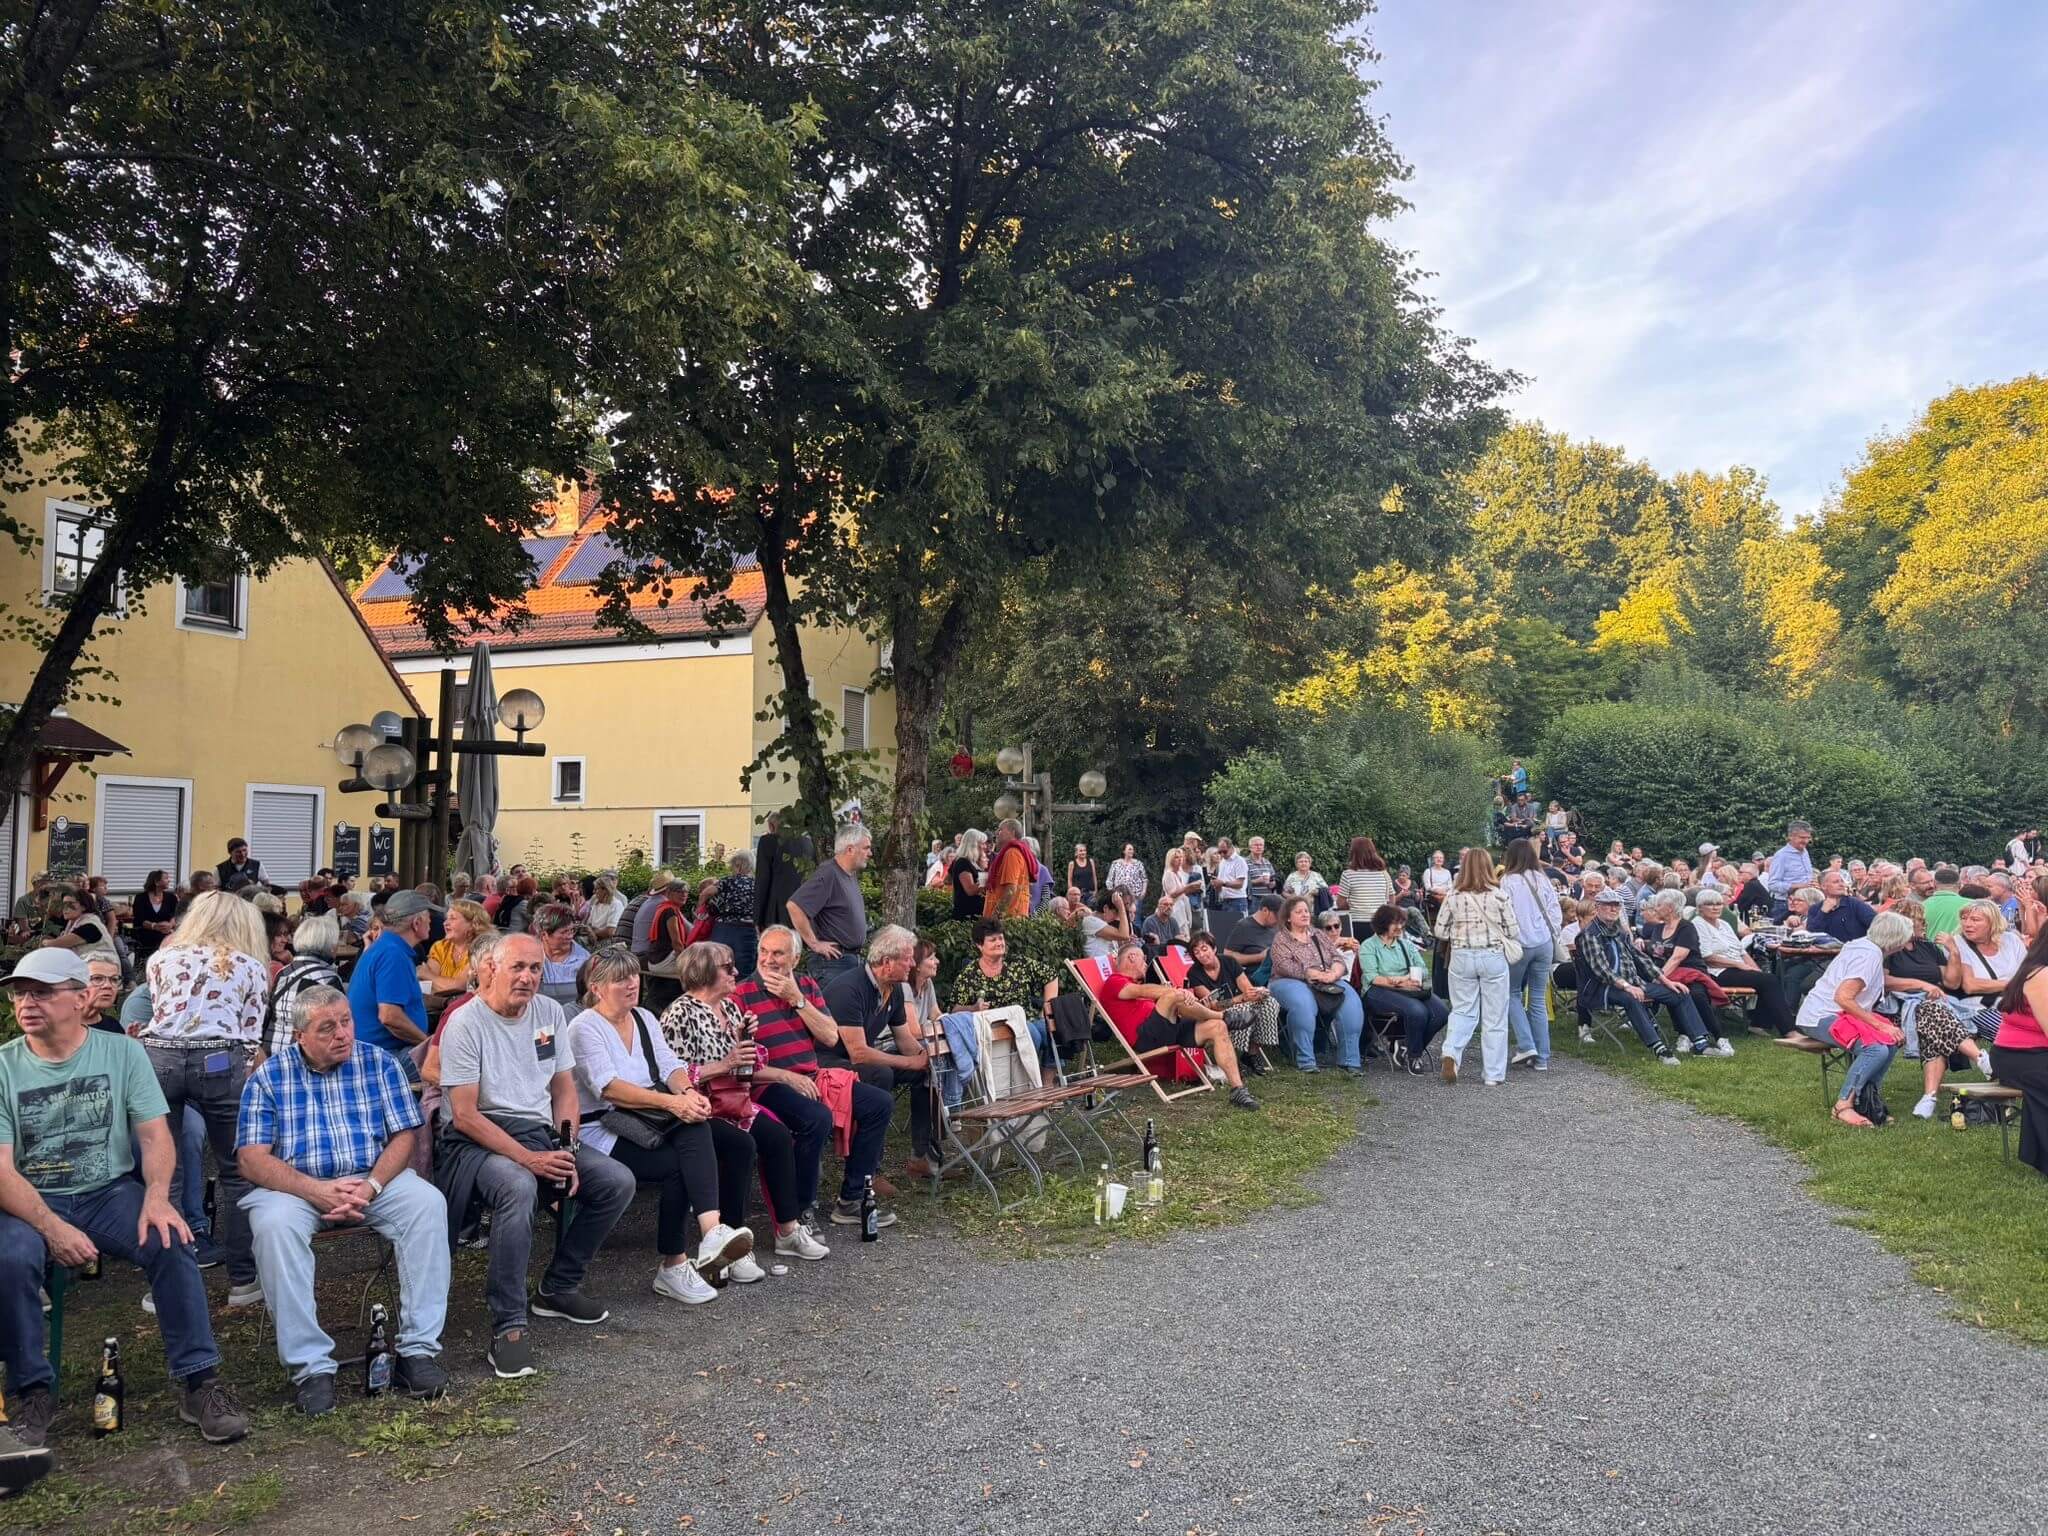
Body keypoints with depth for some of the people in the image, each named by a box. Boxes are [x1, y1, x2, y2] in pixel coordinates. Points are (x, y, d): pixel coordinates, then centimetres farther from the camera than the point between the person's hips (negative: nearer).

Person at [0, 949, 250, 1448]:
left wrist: (156, 1196, -23)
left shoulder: (122, 1052, 2)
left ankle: (198, 1380, -16)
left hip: (110, 1192, 1)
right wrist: (51, 1228, -25)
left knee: (170, 1240, -26)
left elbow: (155, 1135, -2)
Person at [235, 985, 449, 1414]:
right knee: (274, 1224, -34)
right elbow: (252, 1159, -7)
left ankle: (418, 1350, -24)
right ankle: (310, 1366, -27)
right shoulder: (269, 1076, 1)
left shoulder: (378, 1064, 5)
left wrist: (371, 1186, -18)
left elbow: (403, 1136, 1)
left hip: (373, 1180, 1)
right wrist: (314, 1190, -22)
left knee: (428, 1202, -27)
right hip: (296, 1186, -1)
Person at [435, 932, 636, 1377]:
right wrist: (529, 1159, -22)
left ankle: (558, 1287, 8)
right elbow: (464, 1115, -15)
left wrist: (566, 1150, -5)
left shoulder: (550, 1012, 8)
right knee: (519, 1188, -37)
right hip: (476, 1140, -7)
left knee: (618, 1182, -10)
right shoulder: (465, 1023, -11)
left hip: (541, 1134, 7)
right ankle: (509, 1327, -29)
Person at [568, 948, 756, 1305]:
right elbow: (609, 1087, -21)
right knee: (679, 1166, -33)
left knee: (739, 1143, -12)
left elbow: (670, 1065, 5)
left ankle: (714, 1233, -11)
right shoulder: (585, 1028, -7)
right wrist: (672, 1102, -32)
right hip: (604, 1132, -7)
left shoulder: (644, 1018, 17)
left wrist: (688, 1092, -19)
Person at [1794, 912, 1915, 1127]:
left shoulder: (1865, 946, 13)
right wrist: (1879, 1025, -18)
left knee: (1893, 1039, -2)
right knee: (1877, 1049, -27)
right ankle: (1843, 1105, -21)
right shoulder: (1870, 955, -16)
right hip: (1821, 1017, -10)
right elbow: (1843, 997, -23)